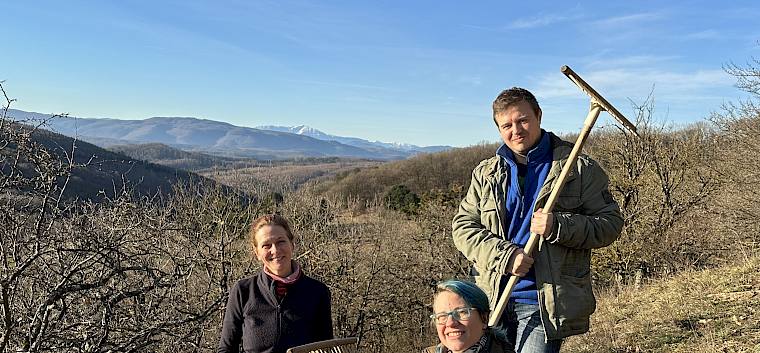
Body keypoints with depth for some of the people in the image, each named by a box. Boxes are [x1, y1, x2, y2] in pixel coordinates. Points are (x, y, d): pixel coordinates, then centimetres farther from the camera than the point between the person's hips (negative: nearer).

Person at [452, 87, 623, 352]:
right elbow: (463, 225, 4)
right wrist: (503, 255, -12)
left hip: (544, 303, -3)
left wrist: (559, 227, -20)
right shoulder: (485, 173, 9)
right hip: (493, 299, 4)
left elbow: (610, 224, -2)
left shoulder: (579, 169, 0)